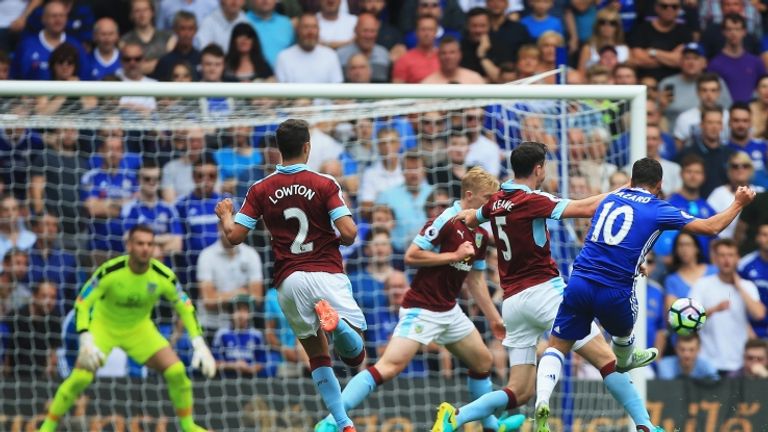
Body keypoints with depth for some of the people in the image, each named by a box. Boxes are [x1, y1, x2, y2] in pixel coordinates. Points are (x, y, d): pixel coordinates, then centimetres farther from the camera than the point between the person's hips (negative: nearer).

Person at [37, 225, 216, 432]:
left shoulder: (164, 276, -21)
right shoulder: (109, 272, -29)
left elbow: (186, 308, -8)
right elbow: (81, 304, -24)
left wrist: (199, 345, -17)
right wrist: (86, 341, -37)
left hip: (140, 329, 3)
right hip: (103, 326, -3)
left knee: (176, 371, -13)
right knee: (80, 377, -20)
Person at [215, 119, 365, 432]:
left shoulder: (261, 190, 4)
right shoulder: (324, 185, -2)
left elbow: (234, 235, 3)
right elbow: (349, 233, -10)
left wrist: (224, 214, 25)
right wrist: (344, 235, 15)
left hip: (288, 281, 3)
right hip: (327, 274, -3)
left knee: (318, 357, 16)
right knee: (355, 355, 0)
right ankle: (336, 321, -35)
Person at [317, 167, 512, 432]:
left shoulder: (480, 234, 11)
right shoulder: (446, 221, -15)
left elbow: (475, 280, 22)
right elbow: (411, 256, -19)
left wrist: (494, 318, 24)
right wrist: (454, 255, -18)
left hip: (449, 311, 9)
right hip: (422, 309, -9)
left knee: (483, 363, 17)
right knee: (389, 367, -20)